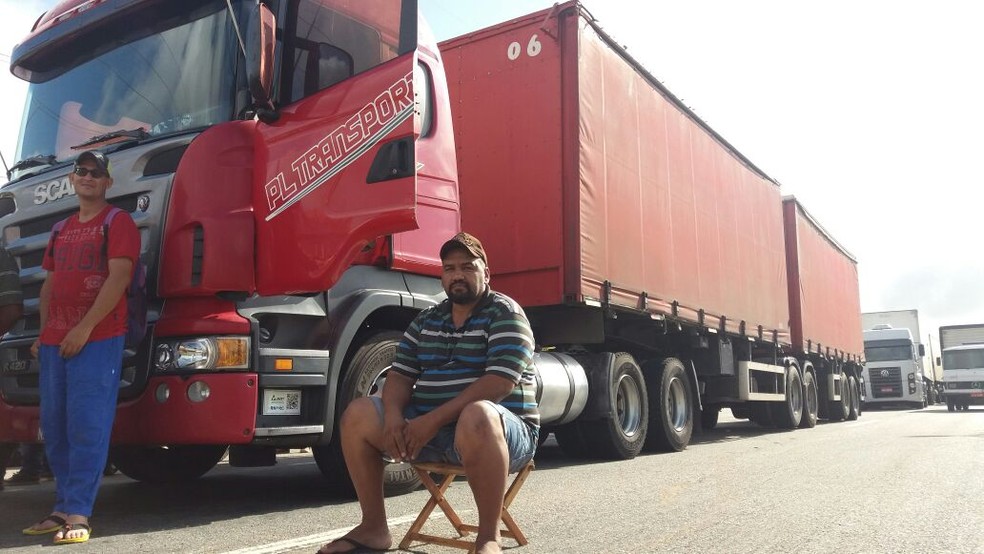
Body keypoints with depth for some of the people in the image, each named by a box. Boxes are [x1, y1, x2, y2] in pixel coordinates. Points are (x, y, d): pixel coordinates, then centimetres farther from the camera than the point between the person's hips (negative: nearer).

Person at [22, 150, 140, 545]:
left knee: (87, 426, -9)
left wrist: (85, 327, -17)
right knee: (54, 427, 10)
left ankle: (78, 514, -6)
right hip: (55, 342, 8)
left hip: (98, 339, -8)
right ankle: (63, 508, 19)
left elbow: (118, 278, -12)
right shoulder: (61, 230, 22)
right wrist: (43, 334, 14)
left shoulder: (118, 223, -2)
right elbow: (50, 284, 23)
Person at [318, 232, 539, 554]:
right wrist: (394, 417, -14)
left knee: (476, 416, -40)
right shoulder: (426, 321, 14)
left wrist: (434, 420, -24)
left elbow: (499, 383, -20)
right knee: (358, 414, -4)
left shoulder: (505, 314, -7)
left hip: (501, 431, -6)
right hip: (430, 429, 7)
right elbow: (400, 375, 10)